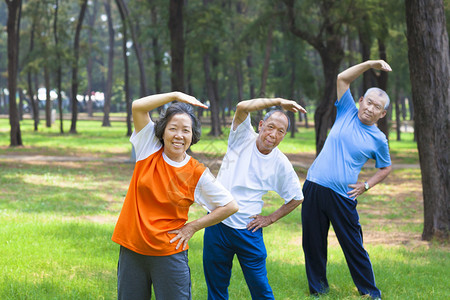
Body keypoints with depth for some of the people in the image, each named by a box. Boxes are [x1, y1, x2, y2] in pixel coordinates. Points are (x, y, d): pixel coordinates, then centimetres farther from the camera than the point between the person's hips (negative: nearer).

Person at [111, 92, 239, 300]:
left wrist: (192, 227, -2)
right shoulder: (150, 150, 0)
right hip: (132, 249, 2)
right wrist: (176, 95, -10)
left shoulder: (197, 174, -5)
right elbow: (138, 107, -9)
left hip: (169, 254, -2)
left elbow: (231, 206, 0)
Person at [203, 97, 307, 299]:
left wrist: (270, 219, 3)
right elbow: (242, 107, -22)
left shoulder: (281, 165, -2)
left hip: (248, 231, 0)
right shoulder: (243, 138, -3)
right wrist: (278, 101, -23)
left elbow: (296, 197, 11)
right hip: (217, 224, 1)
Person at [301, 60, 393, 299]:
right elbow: (342, 78, 1)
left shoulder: (378, 140, 2)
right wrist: (370, 64, -6)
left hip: (342, 197, -2)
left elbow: (385, 168, 16)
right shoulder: (347, 113, 6)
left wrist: (366, 185, 2)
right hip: (314, 189, 2)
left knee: (353, 246, 0)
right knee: (313, 244, 8)